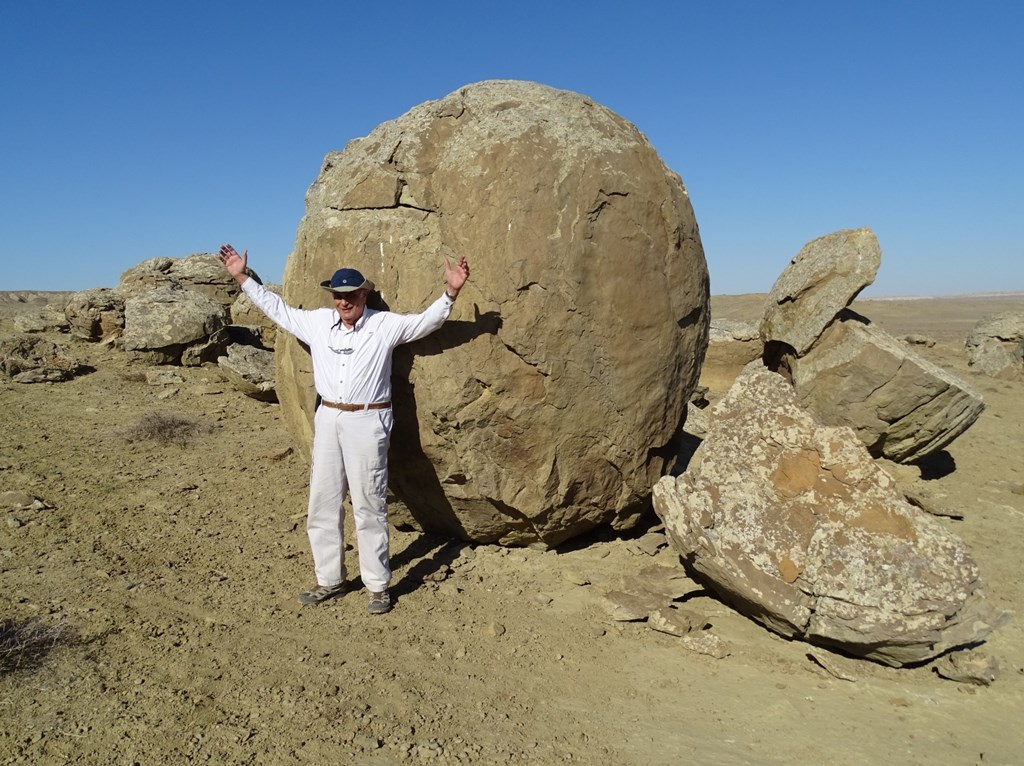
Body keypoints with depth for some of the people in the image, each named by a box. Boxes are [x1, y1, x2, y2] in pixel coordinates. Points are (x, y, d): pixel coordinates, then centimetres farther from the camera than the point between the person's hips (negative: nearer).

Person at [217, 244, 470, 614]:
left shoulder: (385, 324, -2)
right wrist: (242, 277, 23)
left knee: (369, 506, -2)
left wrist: (451, 291, -21)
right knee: (322, 503, 10)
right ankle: (329, 580, 25)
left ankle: (378, 585, 10)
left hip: (367, 422, -5)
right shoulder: (317, 322, 10)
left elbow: (427, 320, -6)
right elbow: (277, 308, 21)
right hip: (327, 419, 5)